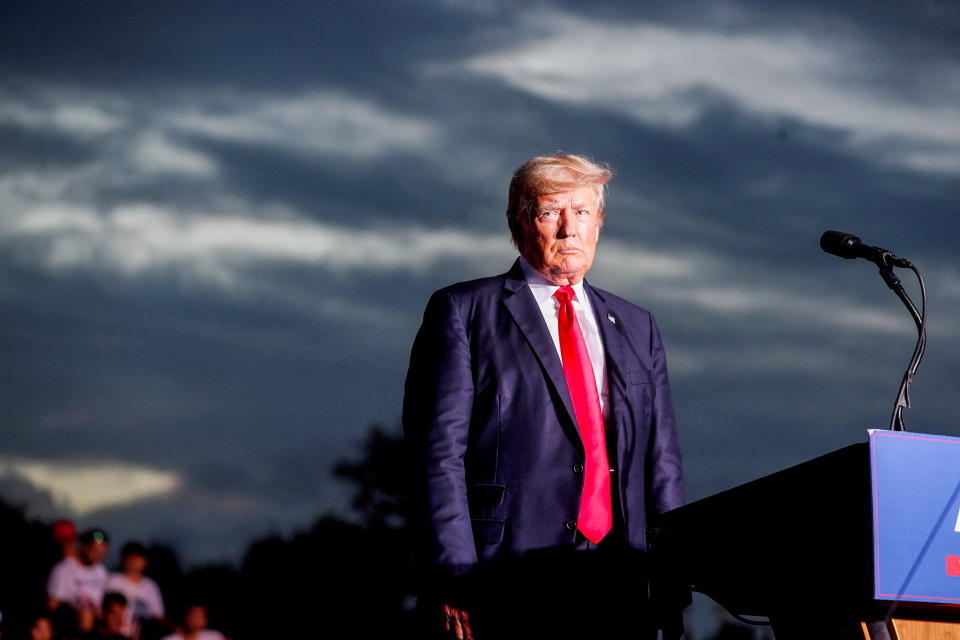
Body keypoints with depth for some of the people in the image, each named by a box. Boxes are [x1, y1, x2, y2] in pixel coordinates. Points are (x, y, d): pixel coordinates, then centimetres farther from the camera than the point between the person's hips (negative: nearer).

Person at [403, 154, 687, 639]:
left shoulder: (636, 329, 21)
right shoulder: (464, 312, 7)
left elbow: (661, 460, 18)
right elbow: (438, 453, -2)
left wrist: (673, 586, 7)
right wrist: (456, 581, -12)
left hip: (620, 593, 4)